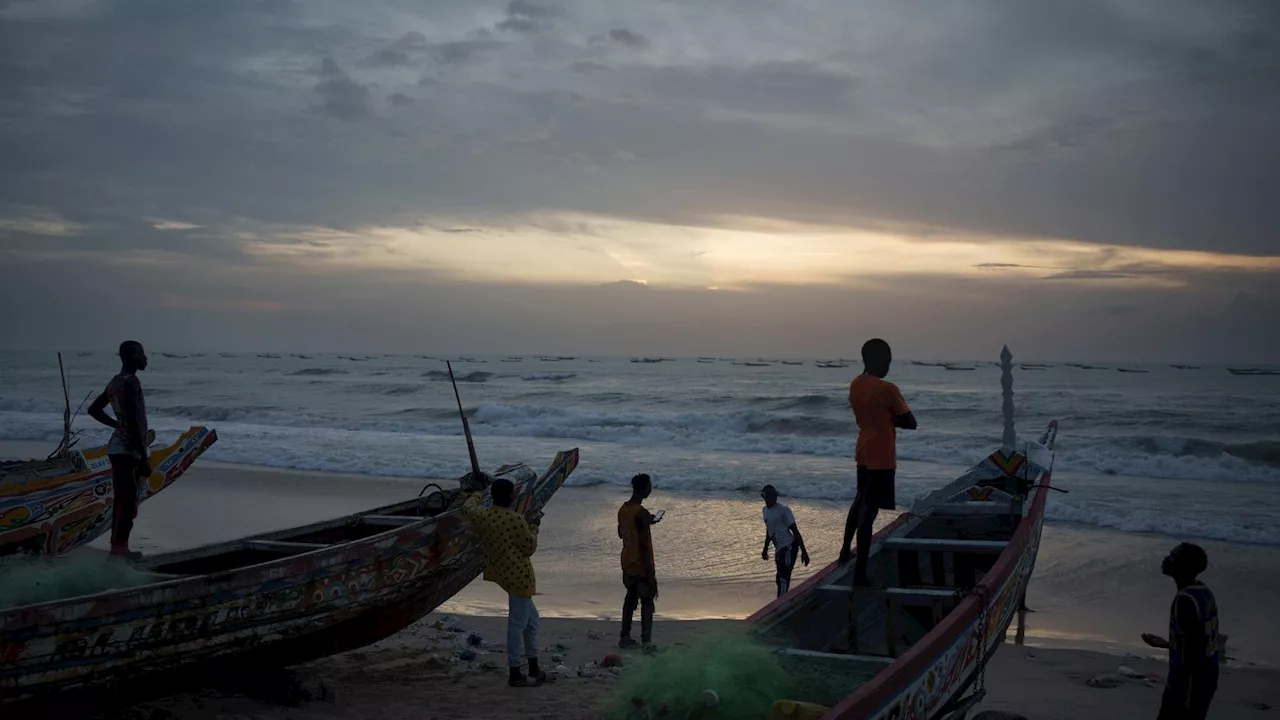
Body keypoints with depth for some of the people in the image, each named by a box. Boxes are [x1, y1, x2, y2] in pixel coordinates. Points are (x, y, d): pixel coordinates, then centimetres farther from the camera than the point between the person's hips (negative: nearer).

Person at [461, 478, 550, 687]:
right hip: (519, 576, -8)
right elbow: (529, 549, -10)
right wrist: (533, 528, 6)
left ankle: (534, 670, 24)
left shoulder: (483, 516, 1)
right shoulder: (516, 520, -19)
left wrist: (479, 495, 43)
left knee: (531, 619, 18)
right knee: (518, 623, -1)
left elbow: (467, 507, 24)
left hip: (503, 574, 8)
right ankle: (515, 674, 4)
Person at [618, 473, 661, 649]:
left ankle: (625, 638, 20)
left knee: (630, 599, 17)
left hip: (627, 564, 8)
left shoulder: (623, 509, 5)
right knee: (647, 602, 0)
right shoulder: (641, 513, -21)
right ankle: (646, 641, -2)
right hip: (641, 566, -8)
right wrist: (651, 575, -19)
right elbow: (644, 545, -22)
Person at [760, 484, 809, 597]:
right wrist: (765, 549, 29)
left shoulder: (783, 510, -13)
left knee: (783, 578, -12)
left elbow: (795, 531, -11)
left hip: (789, 547, -8)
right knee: (781, 578, 12)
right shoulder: (765, 510, 11)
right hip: (779, 549, 8)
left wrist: (803, 552, -12)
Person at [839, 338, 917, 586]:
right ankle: (860, 573, -3)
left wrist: (888, 419, 2)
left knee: (861, 501, 28)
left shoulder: (855, 385, 4)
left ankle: (846, 550, 39)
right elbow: (911, 423, -13)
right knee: (868, 511, -6)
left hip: (863, 453, 8)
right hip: (881, 457, -8)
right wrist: (894, 420, 3)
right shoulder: (887, 389, -20)